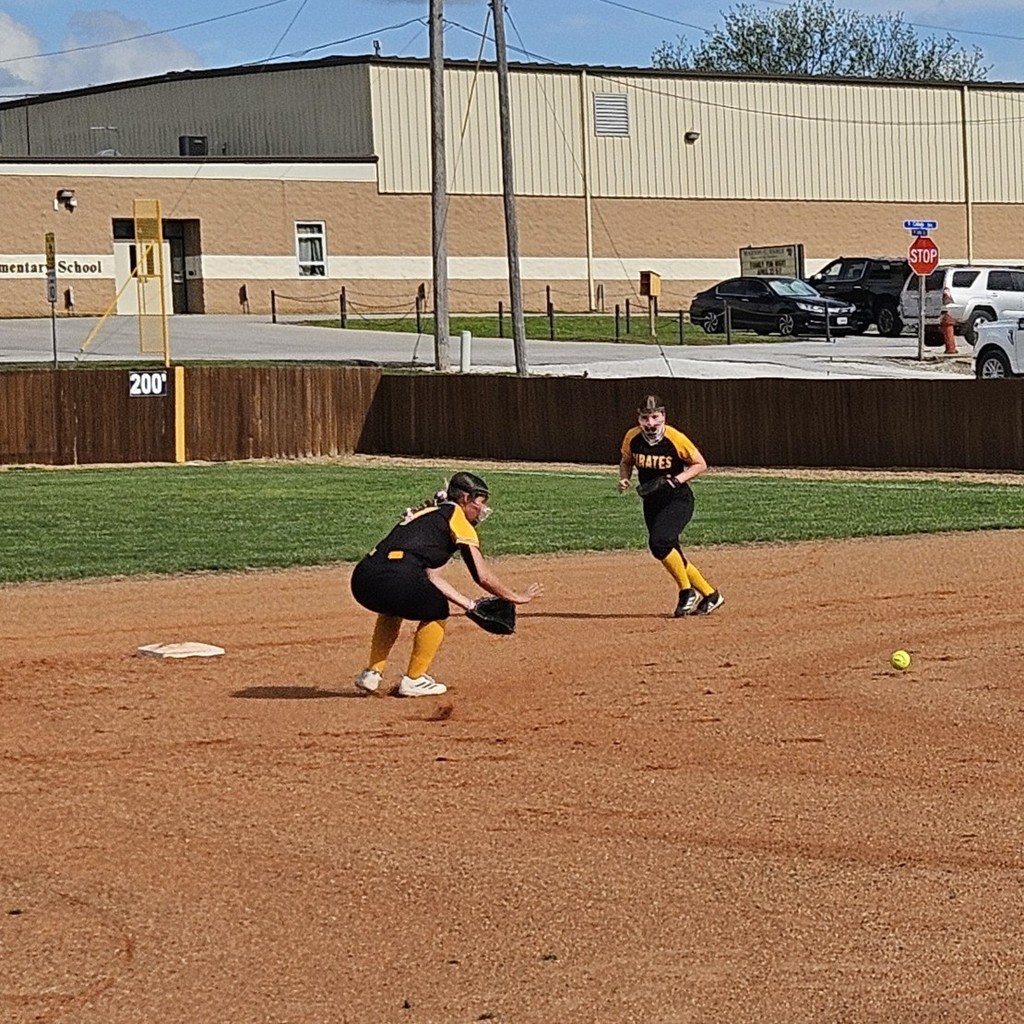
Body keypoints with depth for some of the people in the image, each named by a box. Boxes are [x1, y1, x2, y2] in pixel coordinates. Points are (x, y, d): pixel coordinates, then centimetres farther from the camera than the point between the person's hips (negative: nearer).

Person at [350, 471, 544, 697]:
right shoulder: (455, 516, 9)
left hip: (362, 577, 8)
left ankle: (372, 674, 29)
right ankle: (414, 680, 18)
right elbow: (482, 576, 5)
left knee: (393, 607, 38)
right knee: (437, 612, 20)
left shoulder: (428, 513, 31)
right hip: (395, 580, -8)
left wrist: (469, 604, 29)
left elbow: (429, 576, 29)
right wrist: (515, 597, 19)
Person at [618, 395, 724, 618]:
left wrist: (679, 478, -22)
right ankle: (709, 595, 22)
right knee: (672, 555, 7)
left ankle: (687, 592, -9)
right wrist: (624, 479, -6)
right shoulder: (632, 438, -6)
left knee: (659, 542, -27)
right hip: (651, 503, 6)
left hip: (678, 500, -6)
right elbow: (626, 461, 14)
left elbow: (700, 464, -7)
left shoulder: (675, 439, -19)